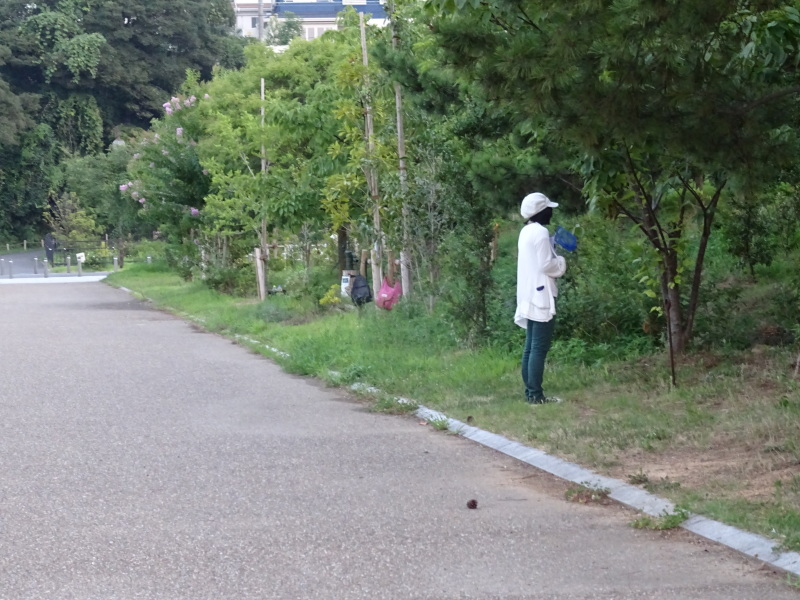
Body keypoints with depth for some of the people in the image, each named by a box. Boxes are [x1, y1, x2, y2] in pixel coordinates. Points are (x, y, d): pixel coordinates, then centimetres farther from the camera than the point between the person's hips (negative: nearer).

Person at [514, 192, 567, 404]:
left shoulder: (526, 232, 15)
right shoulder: (541, 232, -14)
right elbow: (546, 265, -16)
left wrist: (554, 255, 15)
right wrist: (562, 261, 0)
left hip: (529, 296, 10)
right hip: (540, 296, -10)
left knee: (531, 346, 10)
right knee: (540, 347, -9)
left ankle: (530, 391, 11)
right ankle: (535, 394, -11)